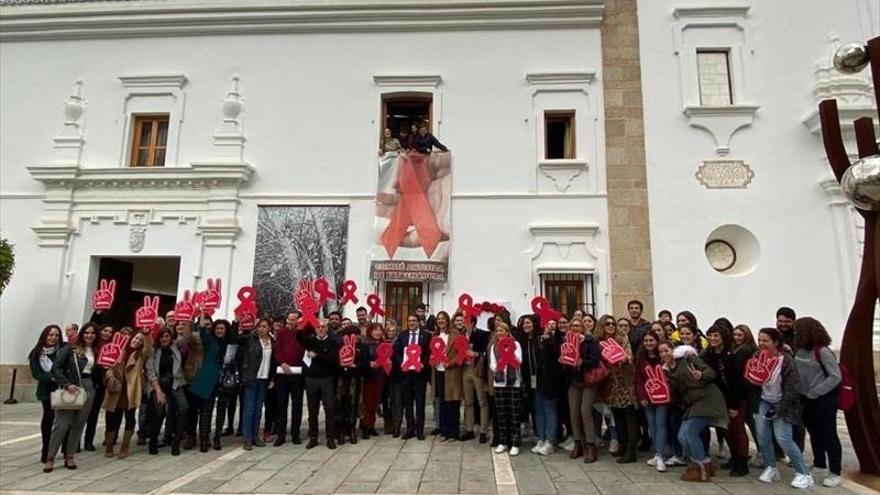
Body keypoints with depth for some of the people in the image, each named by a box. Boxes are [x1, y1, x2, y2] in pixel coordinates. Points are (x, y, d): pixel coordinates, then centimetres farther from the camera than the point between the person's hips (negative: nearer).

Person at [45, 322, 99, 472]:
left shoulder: (96, 352, 10)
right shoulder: (70, 349, -3)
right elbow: (56, 367, -9)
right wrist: (67, 384, -17)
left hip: (88, 389, 4)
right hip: (71, 388, -4)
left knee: (78, 424, 8)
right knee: (62, 423, -6)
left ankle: (69, 457, 18)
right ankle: (50, 458, 5)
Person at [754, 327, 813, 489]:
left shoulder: (786, 361, -20)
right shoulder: (757, 357, -3)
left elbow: (792, 388, -18)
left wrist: (779, 409, -17)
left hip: (781, 403, -5)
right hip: (765, 401, 5)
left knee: (783, 438, -12)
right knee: (762, 435, -4)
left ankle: (804, 474, 3)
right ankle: (770, 468, 14)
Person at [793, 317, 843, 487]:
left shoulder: (822, 351, -17)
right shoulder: (799, 350, 1)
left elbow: (835, 377, -18)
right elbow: (796, 371, 13)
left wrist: (815, 392, -18)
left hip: (824, 398, -7)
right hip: (806, 398, 7)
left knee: (828, 434, 2)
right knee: (814, 433, 18)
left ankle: (835, 473, 11)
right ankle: (819, 464, 33)